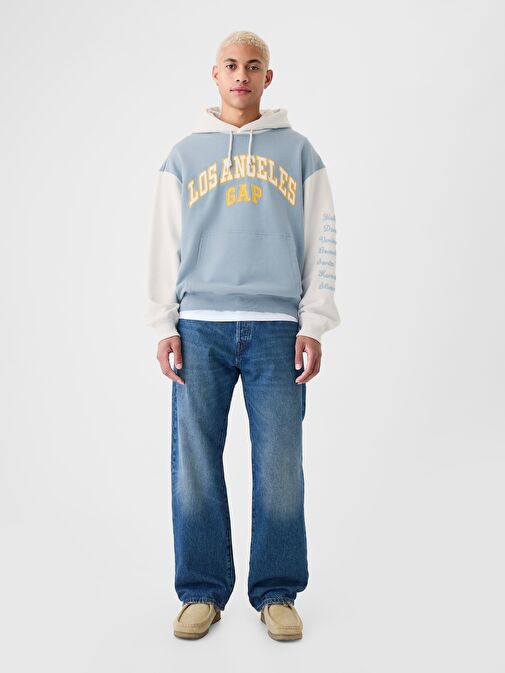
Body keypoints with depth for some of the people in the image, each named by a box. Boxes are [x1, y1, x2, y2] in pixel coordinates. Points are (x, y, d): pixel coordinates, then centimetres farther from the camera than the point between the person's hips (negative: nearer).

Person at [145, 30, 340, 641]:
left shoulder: (297, 151, 12)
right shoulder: (185, 155, 14)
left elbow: (321, 243, 8)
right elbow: (165, 246, 11)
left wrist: (314, 325, -1)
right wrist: (164, 326, 2)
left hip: (277, 328, 0)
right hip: (200, 327, 1)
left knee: (279, 468, 1)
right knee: (194, 466, 1)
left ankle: (277, 594, 14)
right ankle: (201, 592, 15)